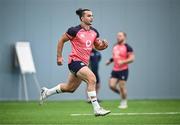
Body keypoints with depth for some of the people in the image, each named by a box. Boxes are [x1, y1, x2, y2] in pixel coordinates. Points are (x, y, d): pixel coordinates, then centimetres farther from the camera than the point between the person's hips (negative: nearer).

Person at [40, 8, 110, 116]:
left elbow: (98, 46, 17)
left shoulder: (94, 32, 6)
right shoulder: (75, 30, -12)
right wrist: (59, 57, -2)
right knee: (92, 79, -26)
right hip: (75, 61, -8)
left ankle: (46, 92, 41)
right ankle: (97, 109, -25)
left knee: (70, 88, 19)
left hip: (84, 63, 8)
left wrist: (104, 45, -6)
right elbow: (62, 40, -1)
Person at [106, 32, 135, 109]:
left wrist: (123, 62, -25)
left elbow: (132, 58, -14)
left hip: (123, 70, -6)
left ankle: (124, 103, 12)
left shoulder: (127, 47, -9)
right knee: (111, 85, -5)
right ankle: (122, 94, 21)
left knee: (122, 86, -5)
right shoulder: (115, 47, 12)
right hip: (115, 70, 6)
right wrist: (110, 61, 10)